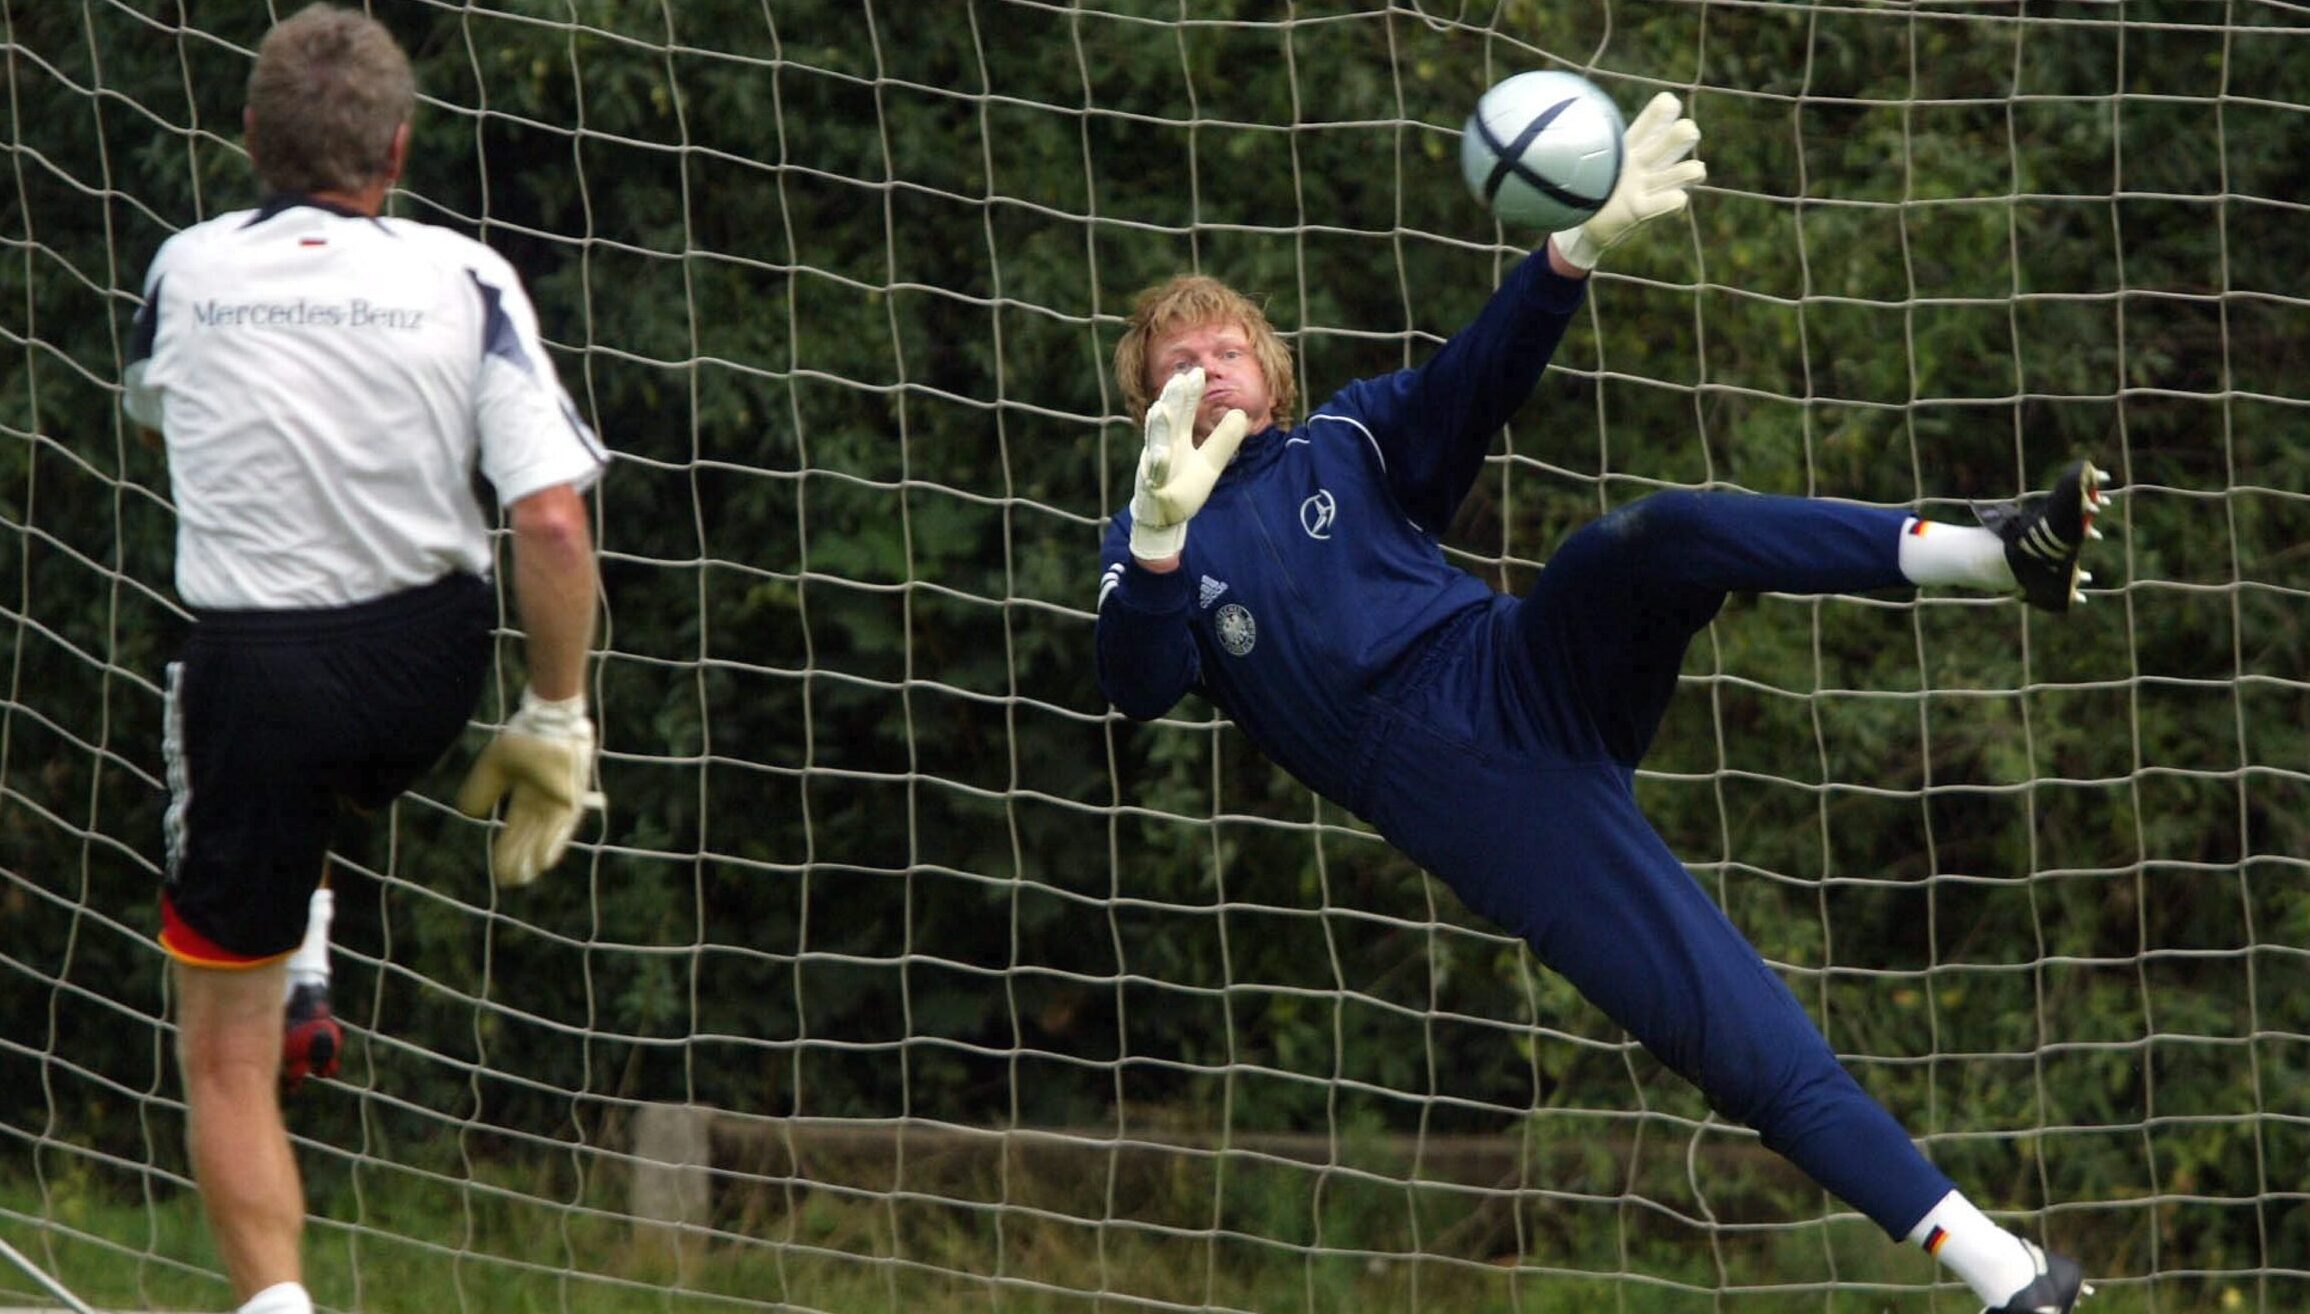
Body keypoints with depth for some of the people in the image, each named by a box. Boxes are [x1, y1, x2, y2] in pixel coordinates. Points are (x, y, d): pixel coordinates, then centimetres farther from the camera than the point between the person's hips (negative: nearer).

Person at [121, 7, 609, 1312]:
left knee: (225, 1057, 5)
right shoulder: (462, 281, -8)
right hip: (427, 666, 1)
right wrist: (558, 722, -3)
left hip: (253, 666, -1)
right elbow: (552, 522, -14)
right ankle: (302, 969, 29)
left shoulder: (186, 274, -2)